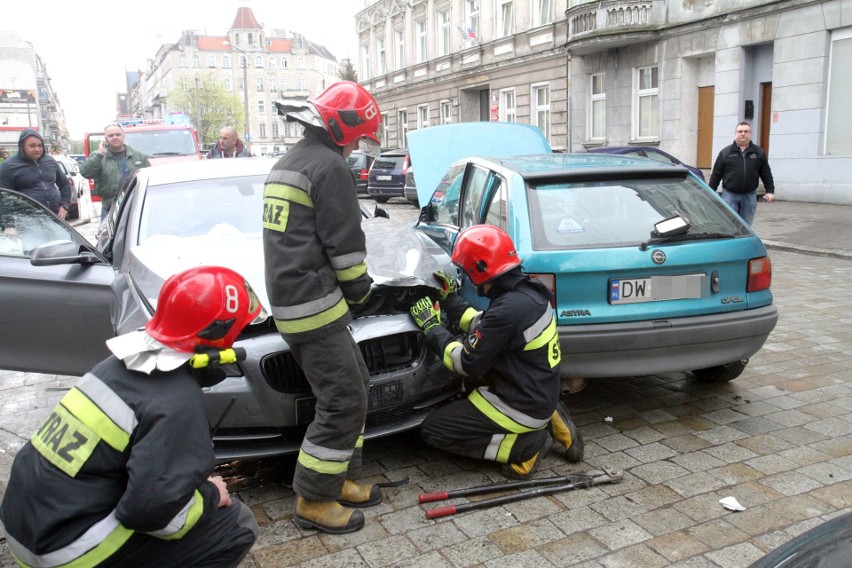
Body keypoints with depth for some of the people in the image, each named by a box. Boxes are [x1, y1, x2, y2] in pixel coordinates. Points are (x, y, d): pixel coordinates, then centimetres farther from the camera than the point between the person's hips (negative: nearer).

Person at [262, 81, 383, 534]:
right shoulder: (329, 166, -12)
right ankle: (313, 501, 6)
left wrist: (347, 291, 20)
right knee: (343, 402, -4)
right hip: (315, 305, -10)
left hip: (289, 301, 10)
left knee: (353, 385, 17)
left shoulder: (285, 165, 20)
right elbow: (346, 244, -14)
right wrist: (360, 289, 3)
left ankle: (339, 479, 25)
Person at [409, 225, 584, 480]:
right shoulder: (527, 290, 1)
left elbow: (467, 363, -18)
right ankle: (548, 421, 14)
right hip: (543, 396, 9)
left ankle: (525, 445, -4)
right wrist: (450, 299, 16)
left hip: (523, 408, -9)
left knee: (432, 430, -2)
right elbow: (484, 328, 15)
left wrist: (432, 326, -7)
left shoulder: (508, 309, -27)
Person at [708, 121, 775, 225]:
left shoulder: (759, 153, 10)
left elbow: (766, 174, 10)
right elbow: (716, 174, 4)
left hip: (750, 196, 2)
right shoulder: (725, 152, 5)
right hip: (729, 195, -2)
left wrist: (770, 191, 3)